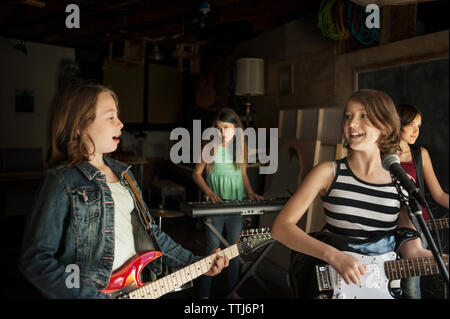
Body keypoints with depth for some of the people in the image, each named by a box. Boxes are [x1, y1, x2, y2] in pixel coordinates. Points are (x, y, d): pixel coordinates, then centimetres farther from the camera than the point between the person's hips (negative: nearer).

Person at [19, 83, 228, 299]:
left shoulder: (122, 172, 7)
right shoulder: (62, 182, -13)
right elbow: (35, 259, -15)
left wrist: (198, 264, 9)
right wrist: (95, 296, -20)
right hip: (94, 291, -5)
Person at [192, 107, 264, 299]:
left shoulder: (241, 148, 3)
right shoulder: (210, 148, -7)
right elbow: (196, 173, -1)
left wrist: (250, 192, -1)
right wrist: (208, 192, -16)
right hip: (215, 205, -3)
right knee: (213, 249, 3)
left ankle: (233, 289, 31)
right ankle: (204, 293, 18)